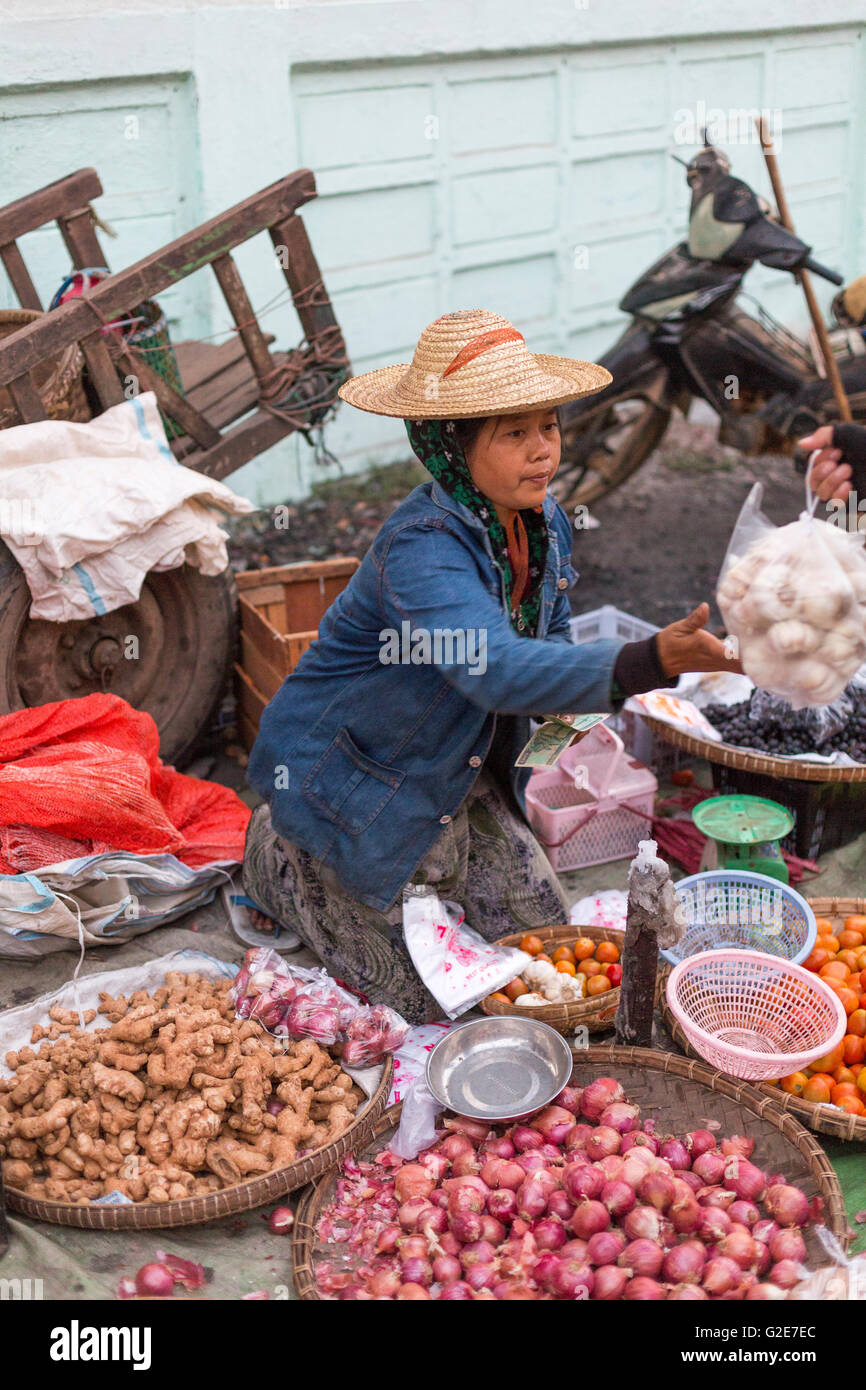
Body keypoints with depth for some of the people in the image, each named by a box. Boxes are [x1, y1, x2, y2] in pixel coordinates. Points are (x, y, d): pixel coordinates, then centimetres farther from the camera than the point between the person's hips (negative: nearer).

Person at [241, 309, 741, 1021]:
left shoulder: (544, 522, -8)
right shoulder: (421, 548, -35)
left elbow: (548, 638, 10)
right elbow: (500, 670, -51)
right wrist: (650, 661, -64)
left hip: (458, 774, 8)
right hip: (354, 779, -7)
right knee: (434, 998, 4)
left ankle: (425, 859, 32)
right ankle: (282, 859, 21)